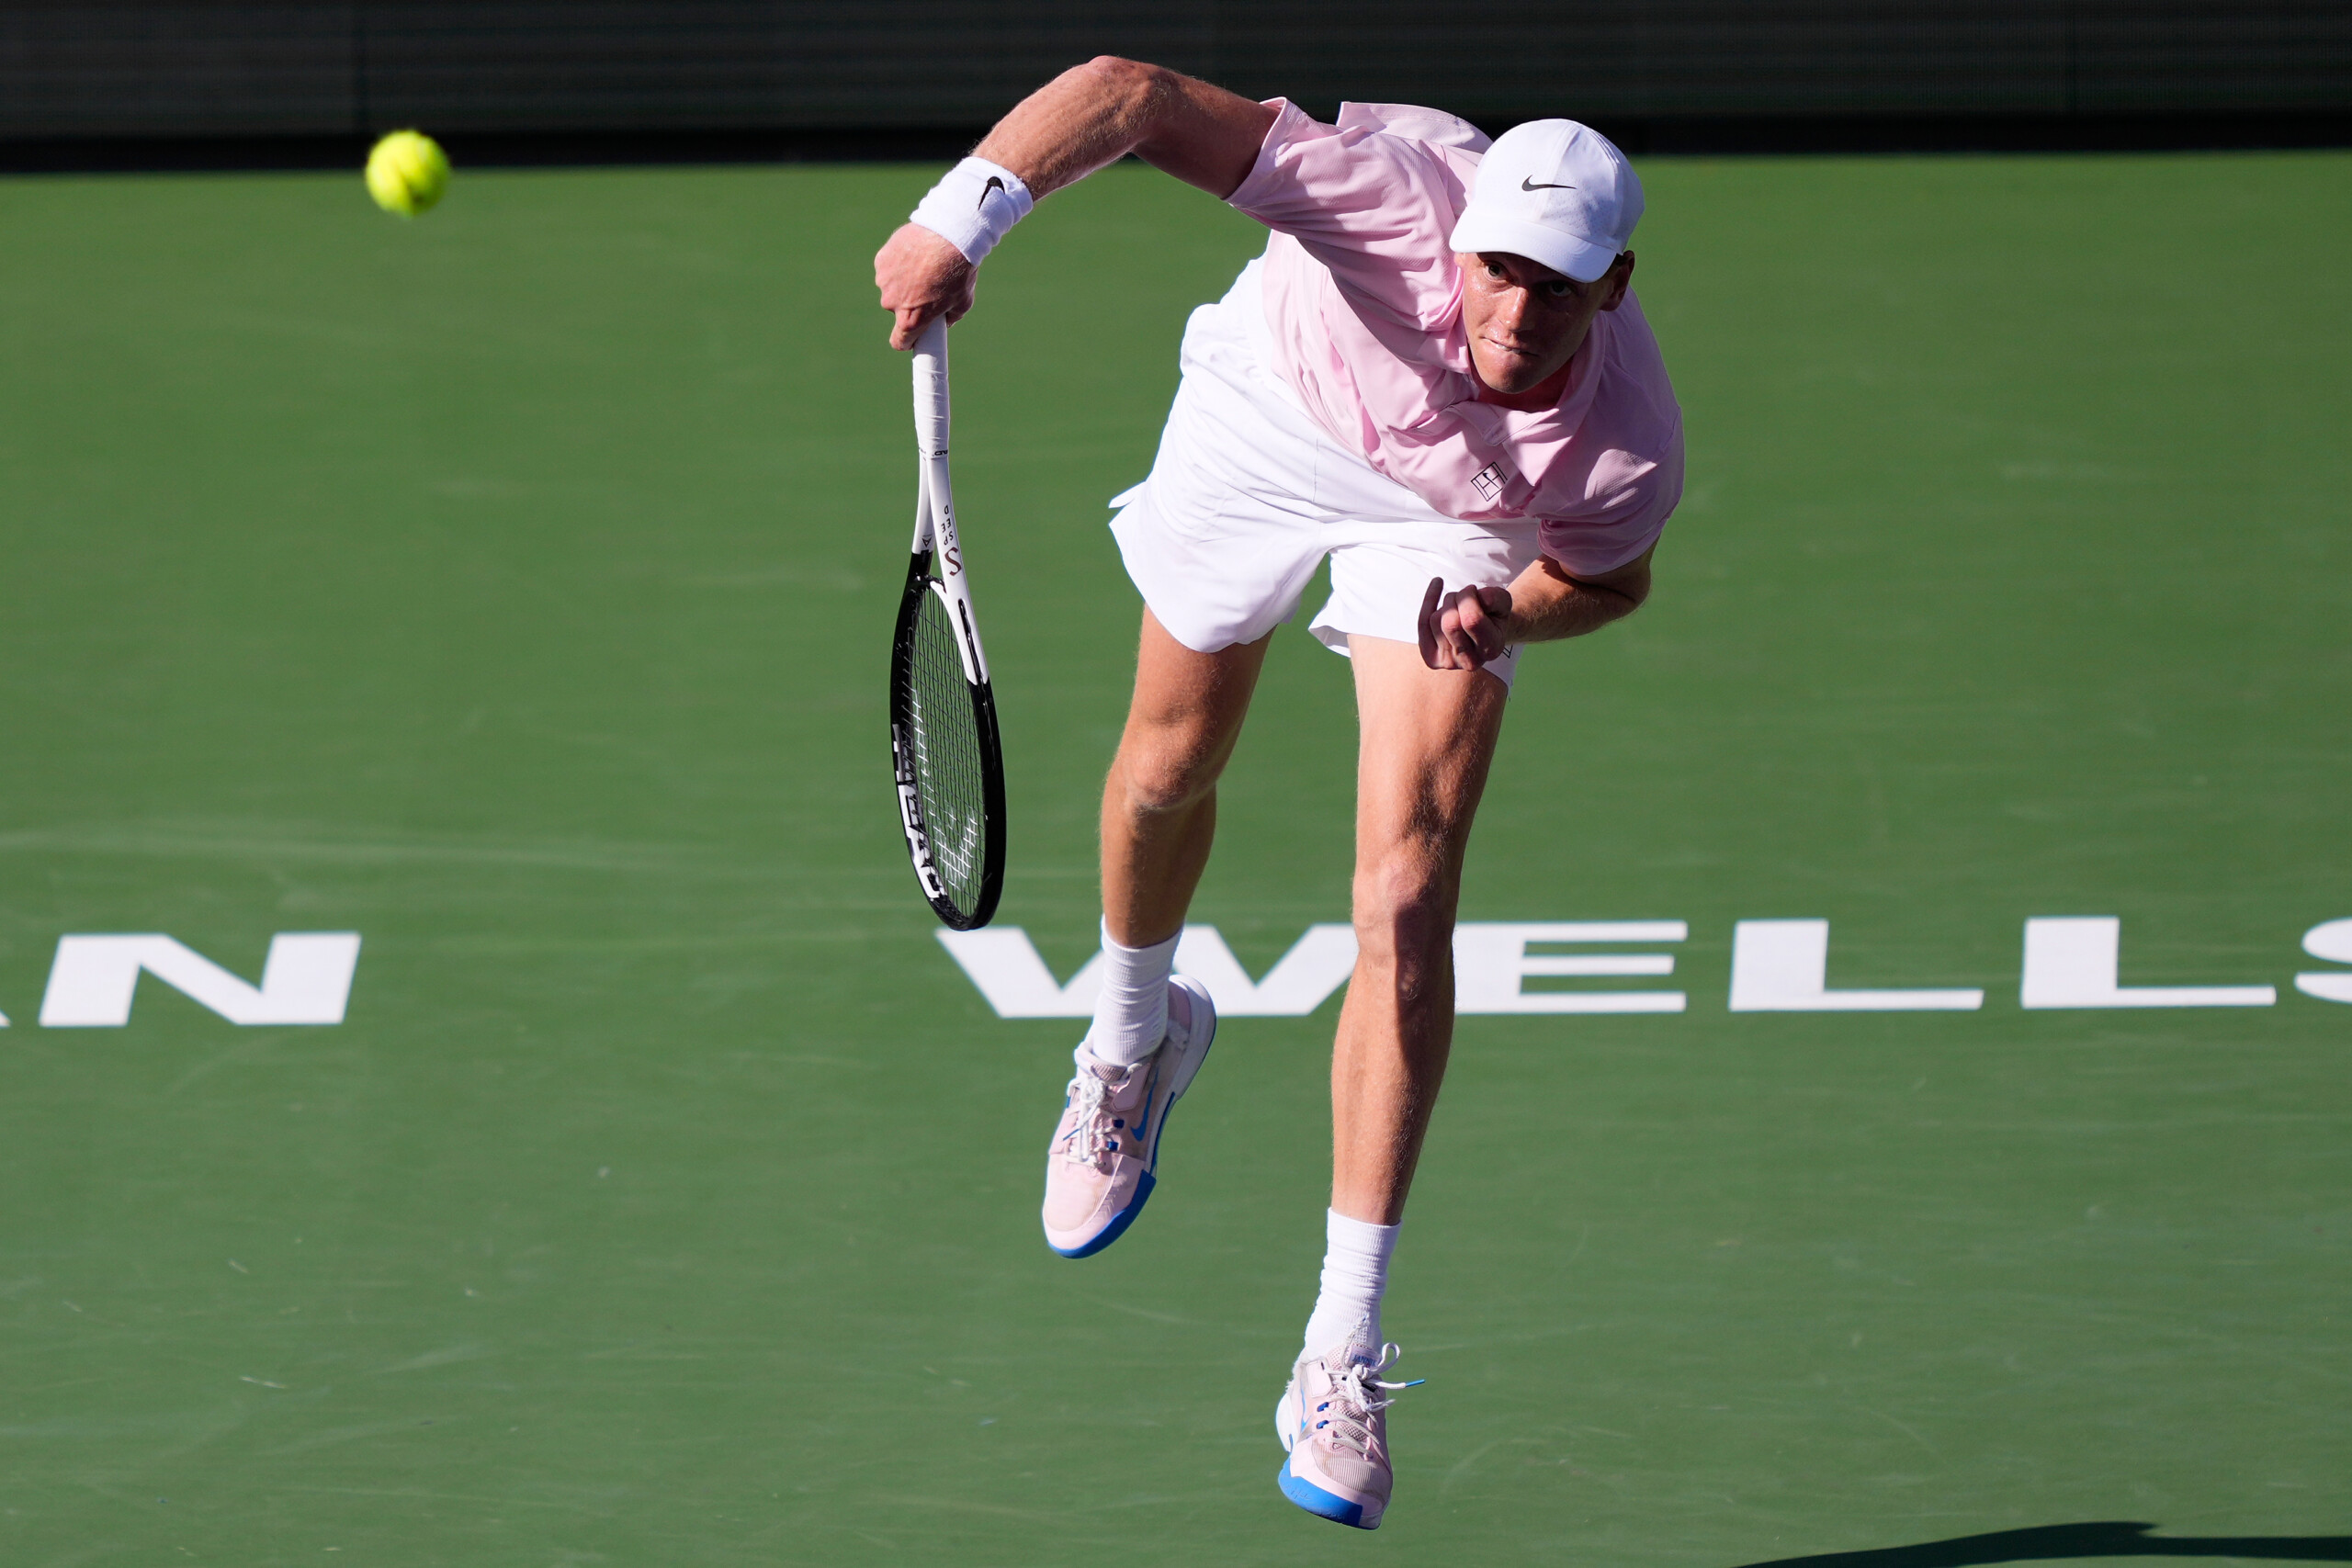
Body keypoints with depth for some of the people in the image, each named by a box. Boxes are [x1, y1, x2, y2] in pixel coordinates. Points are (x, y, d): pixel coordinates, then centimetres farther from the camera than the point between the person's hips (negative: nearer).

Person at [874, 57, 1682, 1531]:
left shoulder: (1630, 451, -36)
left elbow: (1608, 578, -10)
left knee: (1407, 905, -14)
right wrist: (967, 213, -61)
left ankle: (1343, 1357, -10)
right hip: (1271, 415, 1)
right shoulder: (1405, 192, -45)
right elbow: (1134, 92, -48)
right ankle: (1137, 1036, 58)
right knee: (1171, 766, 21)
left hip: (1451, 525, -1)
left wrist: (1505, 610, -31)